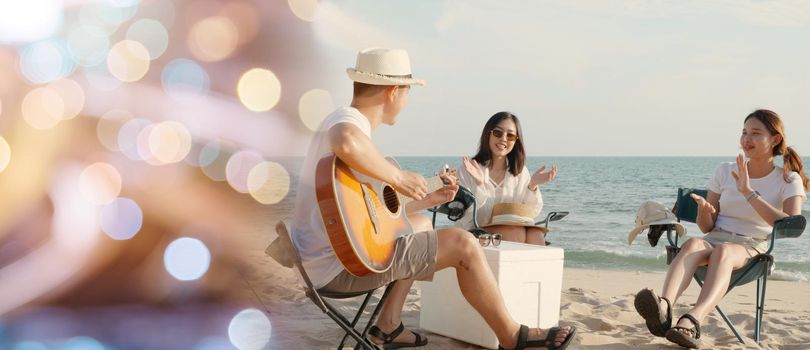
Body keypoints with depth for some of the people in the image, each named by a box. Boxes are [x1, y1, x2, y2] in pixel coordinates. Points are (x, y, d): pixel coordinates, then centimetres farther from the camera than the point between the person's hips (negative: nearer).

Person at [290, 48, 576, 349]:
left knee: (422, 228, 30)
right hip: (340, 265, -11)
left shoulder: (350, 124, 16)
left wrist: (427, 200, 22)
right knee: (463, 244, -7)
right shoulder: (347, 121, -16)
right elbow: (347, 144, -44)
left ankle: (388, 325, 21)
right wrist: (398, 177, -29)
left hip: (330, 254, 11)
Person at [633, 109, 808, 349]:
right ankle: (663, 308, -63)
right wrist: (704, 210, -13)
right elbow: (706, 227, 12)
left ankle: (691, 322, -65)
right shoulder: (725, 171, 12)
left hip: (752, 247, -2)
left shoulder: (789, 180, 5)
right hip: (716, 237, 3)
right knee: (693, 244, -35)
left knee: (723, 251, -39)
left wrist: (749, 192, -20)